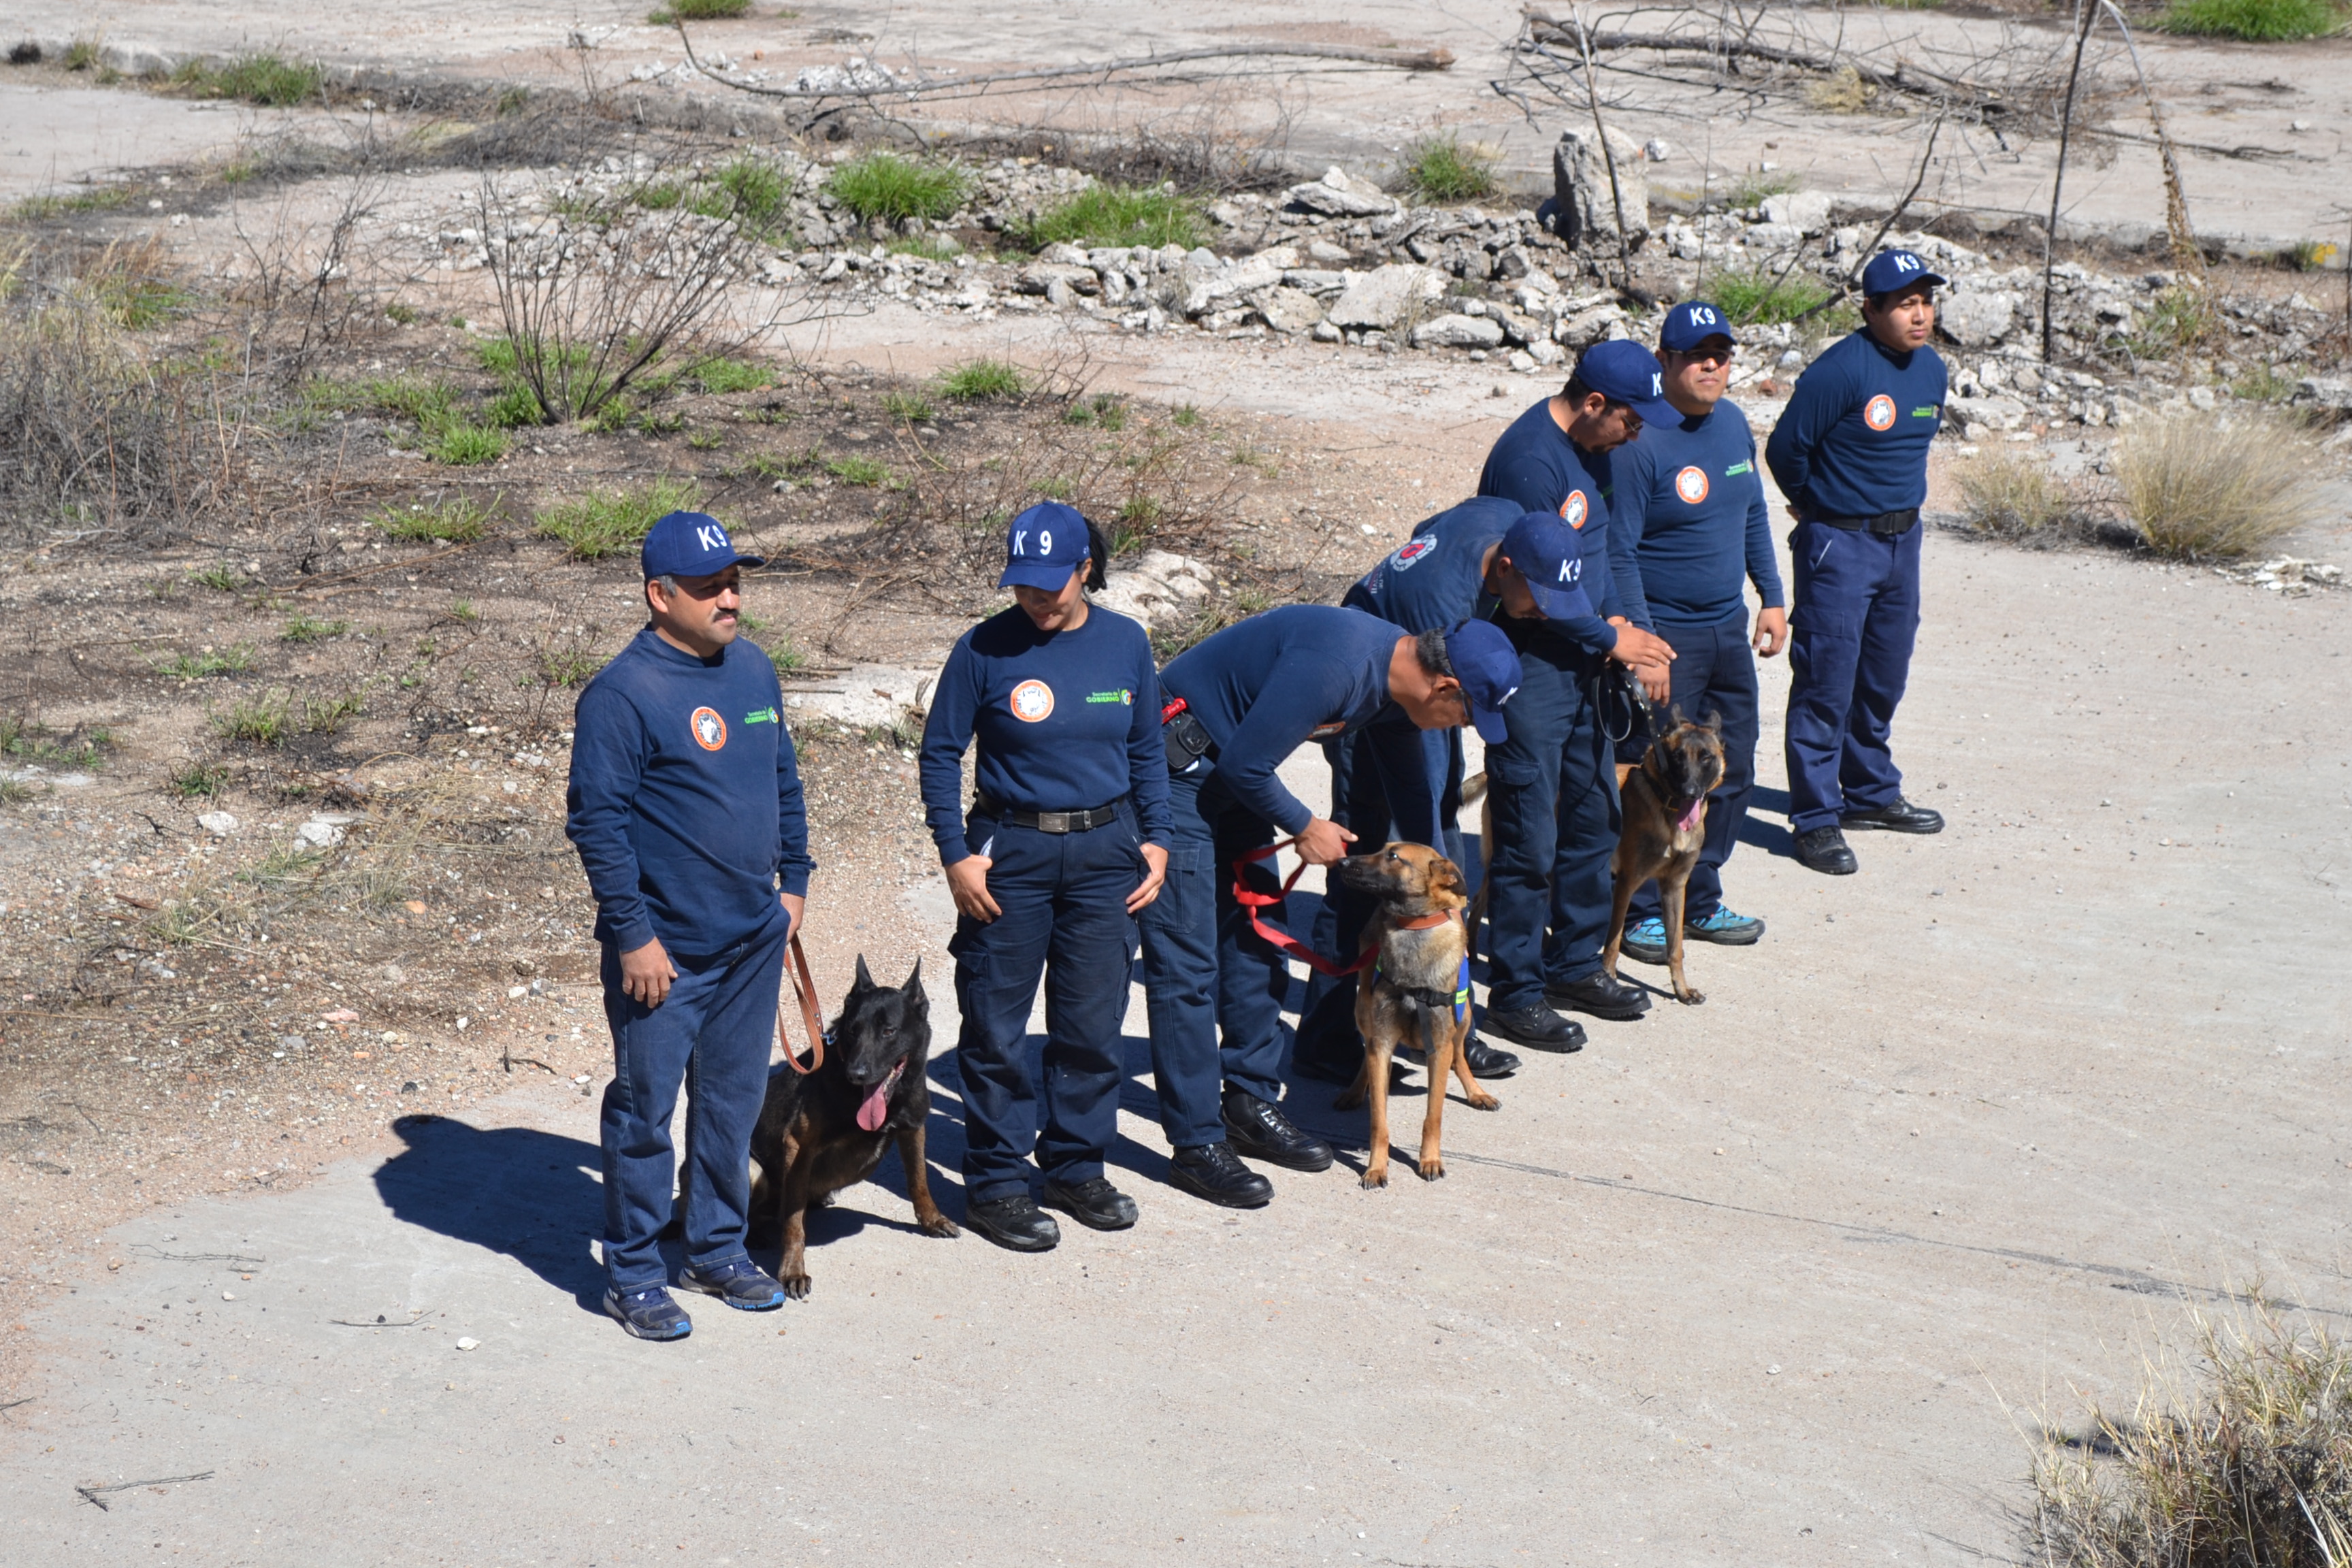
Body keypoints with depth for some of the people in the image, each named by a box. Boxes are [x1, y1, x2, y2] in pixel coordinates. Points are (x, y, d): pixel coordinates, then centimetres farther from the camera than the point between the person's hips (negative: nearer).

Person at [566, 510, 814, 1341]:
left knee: (733, 1102, 16)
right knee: (644, 1109, 4)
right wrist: (632, 936, -17)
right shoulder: (623, 693, -16)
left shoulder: (754, 670, 6)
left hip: (754, 939, 7)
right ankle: (634, 1274, 15)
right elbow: (597, 821, -16)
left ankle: (719, 1249, 31)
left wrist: (793, 879, 15)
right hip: (664, 951, -7)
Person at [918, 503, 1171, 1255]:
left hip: (1104, 853, 3)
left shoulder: (1126, 644, 3)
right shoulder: (985, 650, -8)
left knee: (1093, 1023, 9)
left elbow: (1147, 752, 13)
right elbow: (941, 754, -1)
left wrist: (1154, 839, 6)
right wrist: (956, 854, -8)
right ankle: (995, 1183, 13)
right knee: (995, 1028, 1)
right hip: (1010, 853, -3)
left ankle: (1077, 1168, 25)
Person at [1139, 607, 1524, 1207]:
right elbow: (1245, 764, -25)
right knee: (1187, 964, -7)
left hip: (1234, 770, 10)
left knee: (1255, 940, 13)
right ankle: (1197, 1145, -3)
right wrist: (1305, 827, -9)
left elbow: (1408, 780, 16)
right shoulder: (1334, 665, -30)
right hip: (1178, 767, -10)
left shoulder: (1396, 670, 0)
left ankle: (1251, 1105, 23)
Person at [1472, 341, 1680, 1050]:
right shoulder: (1530, 459, -22)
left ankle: (1575, 965, 30)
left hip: (1579, 664, 10)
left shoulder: (1584, 450, 9)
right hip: (1529, 666, -10)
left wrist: (1619, 624, 2)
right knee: (1528, 839, -3)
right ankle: (1515, 995, 7)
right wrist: (1613, 639, -11)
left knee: (1594, 817, 17)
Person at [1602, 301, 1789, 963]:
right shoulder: (1640, 441, -17)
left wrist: (1772, 598, 16)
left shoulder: (1734, 424, 7)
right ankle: (1642, 912, 11)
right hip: (1665, 634, -8)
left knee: (1730, 773, 13)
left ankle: (1699, 901, 26)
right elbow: (1618, 553, -18)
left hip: (1729, 629, 8)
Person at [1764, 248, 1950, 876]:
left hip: (1903, 539, 8)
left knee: (1884, 678, 18)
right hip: (1839, 544, -7)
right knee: (1826, 685, -3)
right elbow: (1785, 449, -13)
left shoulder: (1931, 369, 5)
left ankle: (1871, 793, 33)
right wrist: (1817, 503, 4)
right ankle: (1816, 818, 3)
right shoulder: (1841, 371, -19)